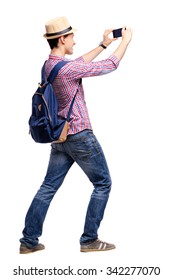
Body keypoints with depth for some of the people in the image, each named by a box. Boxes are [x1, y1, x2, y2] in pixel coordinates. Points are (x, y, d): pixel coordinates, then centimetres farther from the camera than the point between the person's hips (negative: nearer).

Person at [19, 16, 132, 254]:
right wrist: (126, 40, 1)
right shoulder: (67, 69, -22)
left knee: (48, 187, 10)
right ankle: (89, 240, 10)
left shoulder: (49, 65, 5)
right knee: (103, 183, 6)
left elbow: (79, 63, 23)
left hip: (60, 136, 8)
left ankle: (29, 240, 12)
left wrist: (103, 45, 26)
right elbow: (110, 66, -14)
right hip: (80, 136, -8)